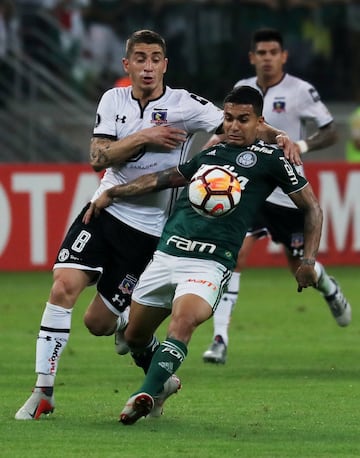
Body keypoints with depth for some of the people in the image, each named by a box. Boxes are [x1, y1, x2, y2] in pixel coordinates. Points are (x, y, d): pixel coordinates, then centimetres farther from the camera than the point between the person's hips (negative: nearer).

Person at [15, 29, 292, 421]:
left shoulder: (185, 106, -7)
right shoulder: (114, 100, 4)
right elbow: (98, 157, -4)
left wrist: (276, 136, -31)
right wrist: (144, 137, -15)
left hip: (147, 229, -3)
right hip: (104, 209, 3)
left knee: (97, 322, -2)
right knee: (64, 287, -18)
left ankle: (127, 323, 37)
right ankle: (44, 391, -9)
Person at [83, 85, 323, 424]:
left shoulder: (269, 158, 6)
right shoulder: (210, 154, 20)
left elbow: (311, 208, 10)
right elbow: (164, 179, 31)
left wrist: (308, 261, 2)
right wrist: (112, 193, 25)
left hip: (209, 264, -6)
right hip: (166, 254, 6)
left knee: (182, 323, -32)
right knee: (134, 336, 12)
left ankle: (145, 396, -40)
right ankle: (162, 382, 39)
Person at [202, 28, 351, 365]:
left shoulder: (301, 92, -8)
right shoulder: (241, 90, 4)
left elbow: (330, 133, -5)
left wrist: (303, 146, -21)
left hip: (288, 191, -2)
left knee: (300, 267, 9)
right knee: (234, 255, -18)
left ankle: (330, 289, 48)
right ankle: (220, 340, -18)